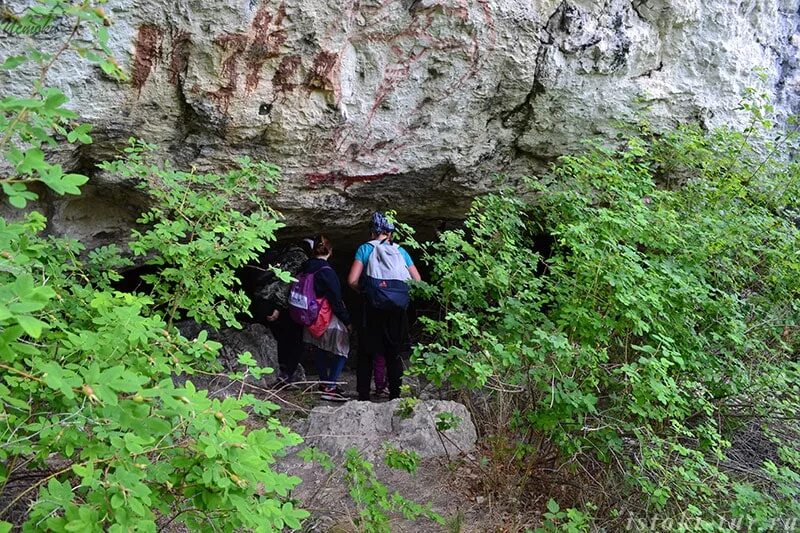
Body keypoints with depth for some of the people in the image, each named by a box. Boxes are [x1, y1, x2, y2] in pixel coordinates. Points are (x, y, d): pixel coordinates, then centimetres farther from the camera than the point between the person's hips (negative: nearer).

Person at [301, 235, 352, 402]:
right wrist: (347, 321, -9)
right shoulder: (326, 271, -19)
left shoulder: (305, 268, 2)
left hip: (311, 319, 7)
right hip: (329, 321, -7)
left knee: (319, 351, 21)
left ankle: (324, 383, 31)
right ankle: (330, 387, -5)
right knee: (342, 351, 4)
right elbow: (336, 300, -17)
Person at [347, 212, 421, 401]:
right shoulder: (400, 251, 8)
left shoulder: (365, 249, 0)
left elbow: (352, 281, -9)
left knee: (366, 355, 8)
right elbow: (417, 281, 6)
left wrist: (364, 291, 8)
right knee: (394, 355, 12)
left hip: (373, 308, -2)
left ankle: (363, 396, 9)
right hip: (397, 311, 2)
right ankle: (395, 396, 14)